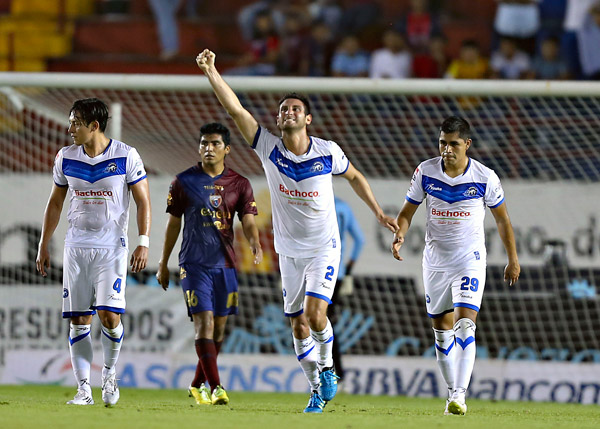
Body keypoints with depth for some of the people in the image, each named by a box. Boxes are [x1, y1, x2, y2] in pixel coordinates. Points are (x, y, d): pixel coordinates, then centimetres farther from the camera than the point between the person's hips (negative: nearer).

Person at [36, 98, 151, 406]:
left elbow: (143, 201, -2)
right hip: (76, 248, 3)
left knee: (109, 314, -14)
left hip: (112, 248, -3)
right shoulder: (66, 158, 5)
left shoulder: (126, 156, -6)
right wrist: (43, 246, 13)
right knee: (78, 320, 0)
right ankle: (83, 389, 4)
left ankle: (109, 371, 12)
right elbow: (55, 203, 14)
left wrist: (143, 243, -11)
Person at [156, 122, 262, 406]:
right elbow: (173, 223, 8)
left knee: (219, 326, 8)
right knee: (204, 322, -15)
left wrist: (255, 244, -23)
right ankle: (215, 388, -18)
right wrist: (163, 264, 9)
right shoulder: (184, 181, 2)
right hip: (194, 263, -3)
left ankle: (198, 384, 25)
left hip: (225, 264, 3)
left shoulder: (239, 184, 5)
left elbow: (248, 222, -1)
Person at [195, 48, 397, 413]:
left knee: (315, 315, -19)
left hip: (324, 249, -2)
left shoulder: (327, 151, -10)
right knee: (298, 325, 5)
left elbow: (354, 176, 10)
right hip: (289, 251, 2)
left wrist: (378, 211, 9)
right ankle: (318, 391, 19)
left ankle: (327, 367, 8)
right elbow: (235, 109, -15)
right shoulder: (269, 148, -9)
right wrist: (211, 72, -25)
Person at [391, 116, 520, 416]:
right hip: (435, 261, 3)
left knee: (465, 324, -18)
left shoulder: (485, 178, -10)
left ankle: (459, 394, -23)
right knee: (442, 329, 9)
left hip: (470, 261, -3)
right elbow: (408, 210, 4)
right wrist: (399, 234, -17)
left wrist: (513, 260, 9)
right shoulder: (426, 171, -5)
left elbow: (502, 219, 4)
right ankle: (452, 392, 21)